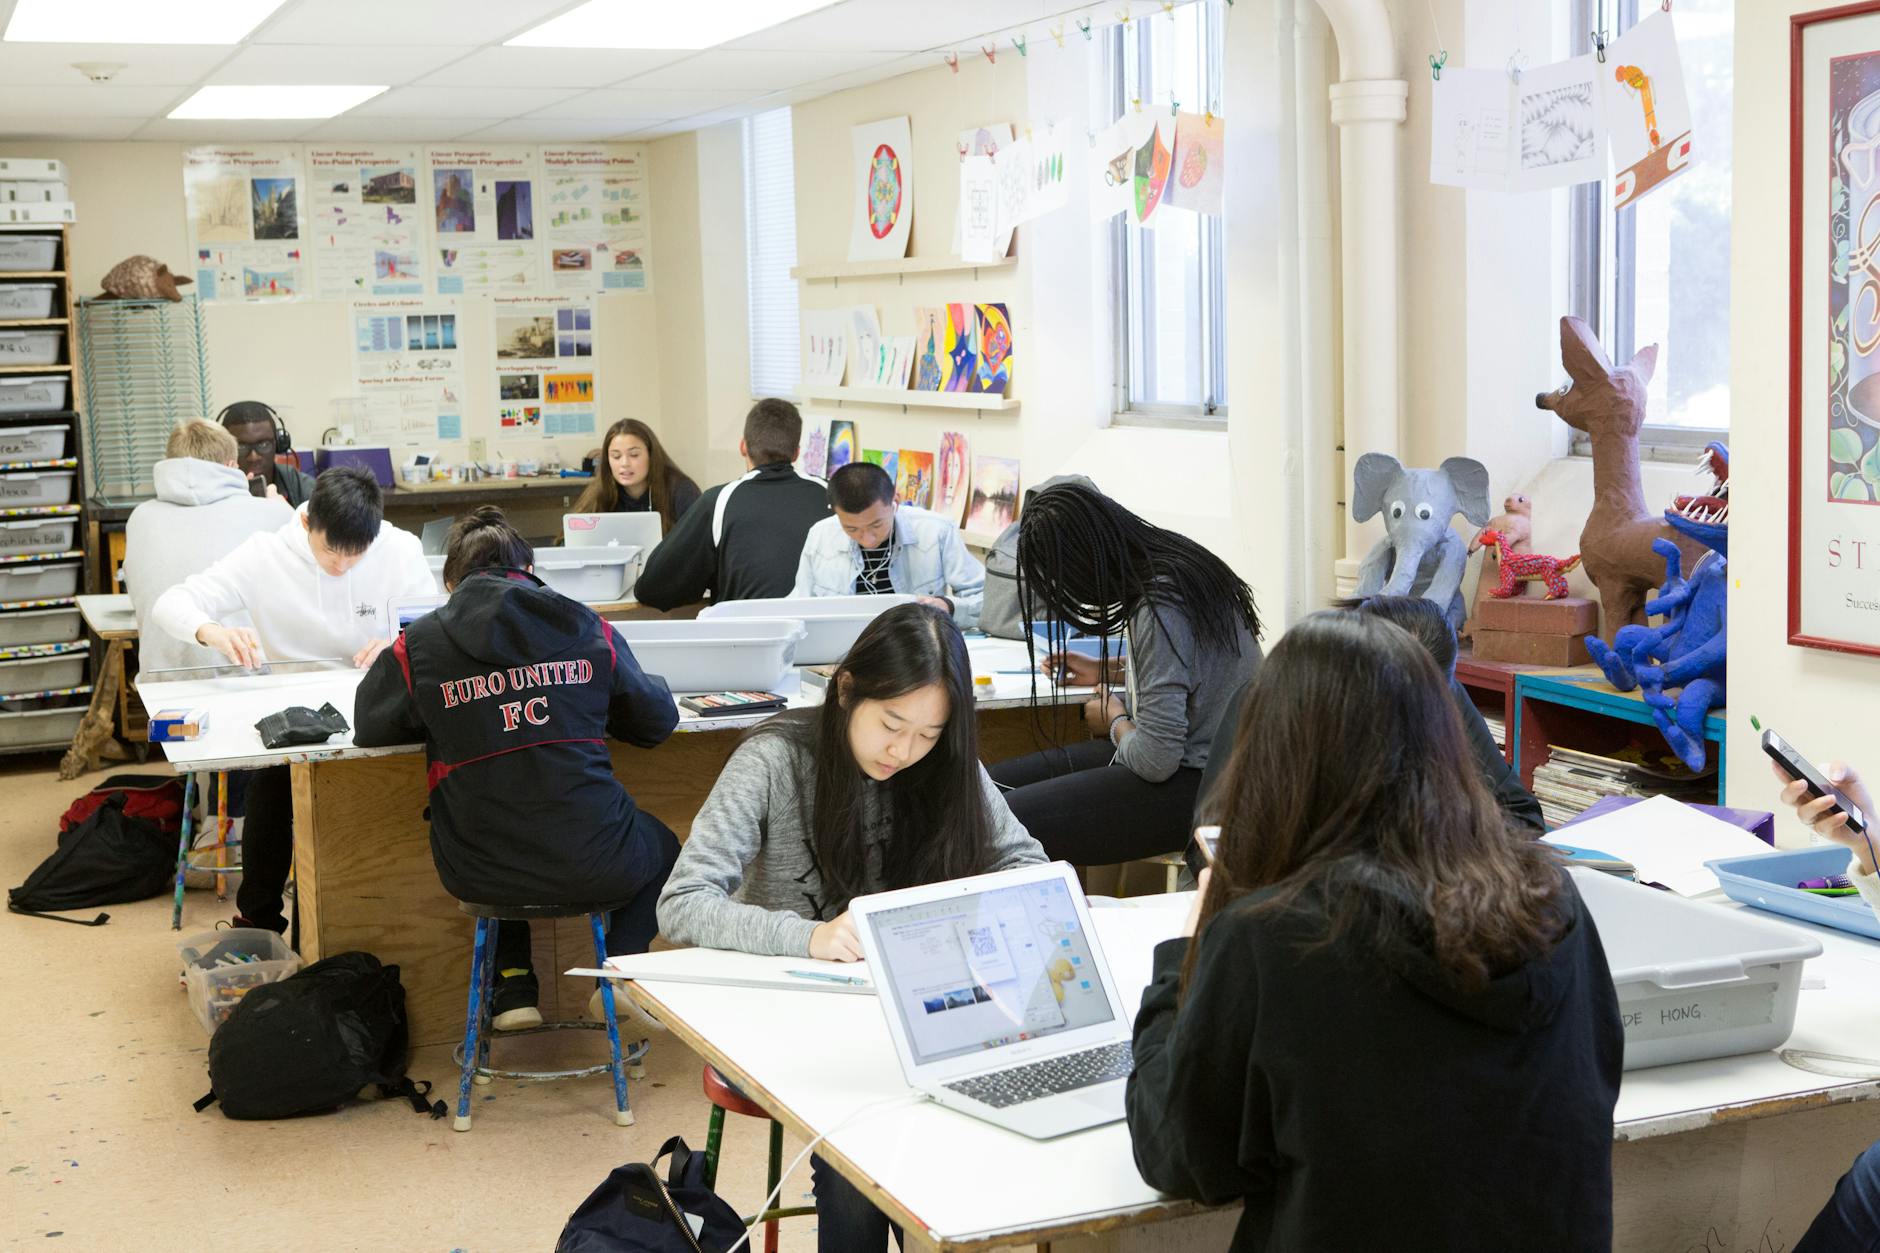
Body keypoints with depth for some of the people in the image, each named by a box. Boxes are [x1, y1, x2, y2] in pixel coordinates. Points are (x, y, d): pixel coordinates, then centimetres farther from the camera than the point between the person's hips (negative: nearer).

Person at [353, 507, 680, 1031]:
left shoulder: (417, 645, -2)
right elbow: (657, 720, 13)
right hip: (593, 865, 0)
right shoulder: (587, 628, 1)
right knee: (661, 842, 34)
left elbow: (369, 727, 15)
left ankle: (513, 987, 28)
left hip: (477, 876, 1)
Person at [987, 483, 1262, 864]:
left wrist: (1114, 721, -4)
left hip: (1196, 786, -10)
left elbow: (1156, 760, -24)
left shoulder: (1158, 610, -24)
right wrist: (1107, 671, 21)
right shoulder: (1176, 563, 5)